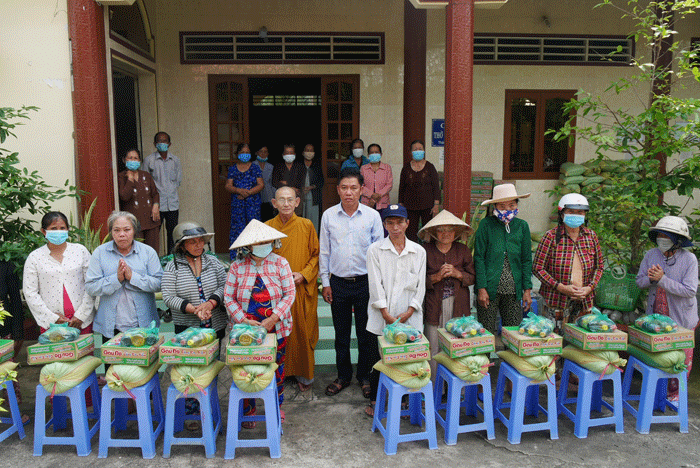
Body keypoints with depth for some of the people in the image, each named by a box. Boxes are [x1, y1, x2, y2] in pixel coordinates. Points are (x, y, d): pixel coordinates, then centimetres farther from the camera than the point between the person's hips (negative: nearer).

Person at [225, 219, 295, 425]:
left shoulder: (280, 263, -4)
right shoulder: (237, 267, -4)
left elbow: (290, 293, -6)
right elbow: (228, 298, -3)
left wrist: (273, 318, -16)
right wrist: (244, 320, -15)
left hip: (276, 328, 1)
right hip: (245, 330, 0)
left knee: (276, 367, 13)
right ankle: (248, 410, 28)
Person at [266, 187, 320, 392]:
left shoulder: (307, 225, -2)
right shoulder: (267, 227, 1)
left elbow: (316, 255, 2)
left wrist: (303, 275, -11)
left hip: (302, 290, -1)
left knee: (302, 332, 6)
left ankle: (304, 375, 23)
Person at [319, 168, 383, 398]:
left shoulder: (372, 216, -3)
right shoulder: (328, 216, 1)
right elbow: (324, 251, 7)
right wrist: (325, 282, 4)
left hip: (365, 282, -1)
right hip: (338, 282, 1)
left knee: (366, 333, 9)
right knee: (341, 334, 12)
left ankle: (365, 376, 27)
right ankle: (343, 375, 29)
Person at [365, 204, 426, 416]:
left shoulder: (419, 251, 8)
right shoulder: (375, 250, 2)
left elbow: (420, 285, 6)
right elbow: (375, 284, -3)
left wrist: (409, 312, -5)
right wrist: (386, 315, -9)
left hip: (409, 318, 1)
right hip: (381, 318, -1)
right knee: (378, 358, 3)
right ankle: (375, 400, 22)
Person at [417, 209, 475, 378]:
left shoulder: (463, 250, 8)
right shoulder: (426, 250, 0)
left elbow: (472, 277, 9)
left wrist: (457, 274, -8)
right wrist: (436, 277, -15)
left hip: (458, 307, 2)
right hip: (434, 306, -2)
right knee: (433, 350, 1)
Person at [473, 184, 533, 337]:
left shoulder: (522, 226, 6)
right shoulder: (486, 225, -3)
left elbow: (526, 259, 10)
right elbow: (479, 257, -3)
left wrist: (527, 289, 6)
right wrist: (481, 288, -9)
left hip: (513, 290, 3)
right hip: (490, 289, -3)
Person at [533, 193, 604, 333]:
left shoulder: (591, 236, 7)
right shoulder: (551, 236, -6)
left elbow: (599, 266, 14)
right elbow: (537, 267, -7)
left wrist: (590, 287, -3)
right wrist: (561, 287, -15)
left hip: (584, 301, 4)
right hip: (556, 301, -4)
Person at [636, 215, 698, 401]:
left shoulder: (689, 259, -15)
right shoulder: (651, 255, -3)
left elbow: (689, 290, -21)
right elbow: (639, 282, 2)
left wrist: (662, 279, -27)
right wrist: (650, 278, -20)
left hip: (681, 318, -3)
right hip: (655, 316, 3)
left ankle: (676, 392, 27)